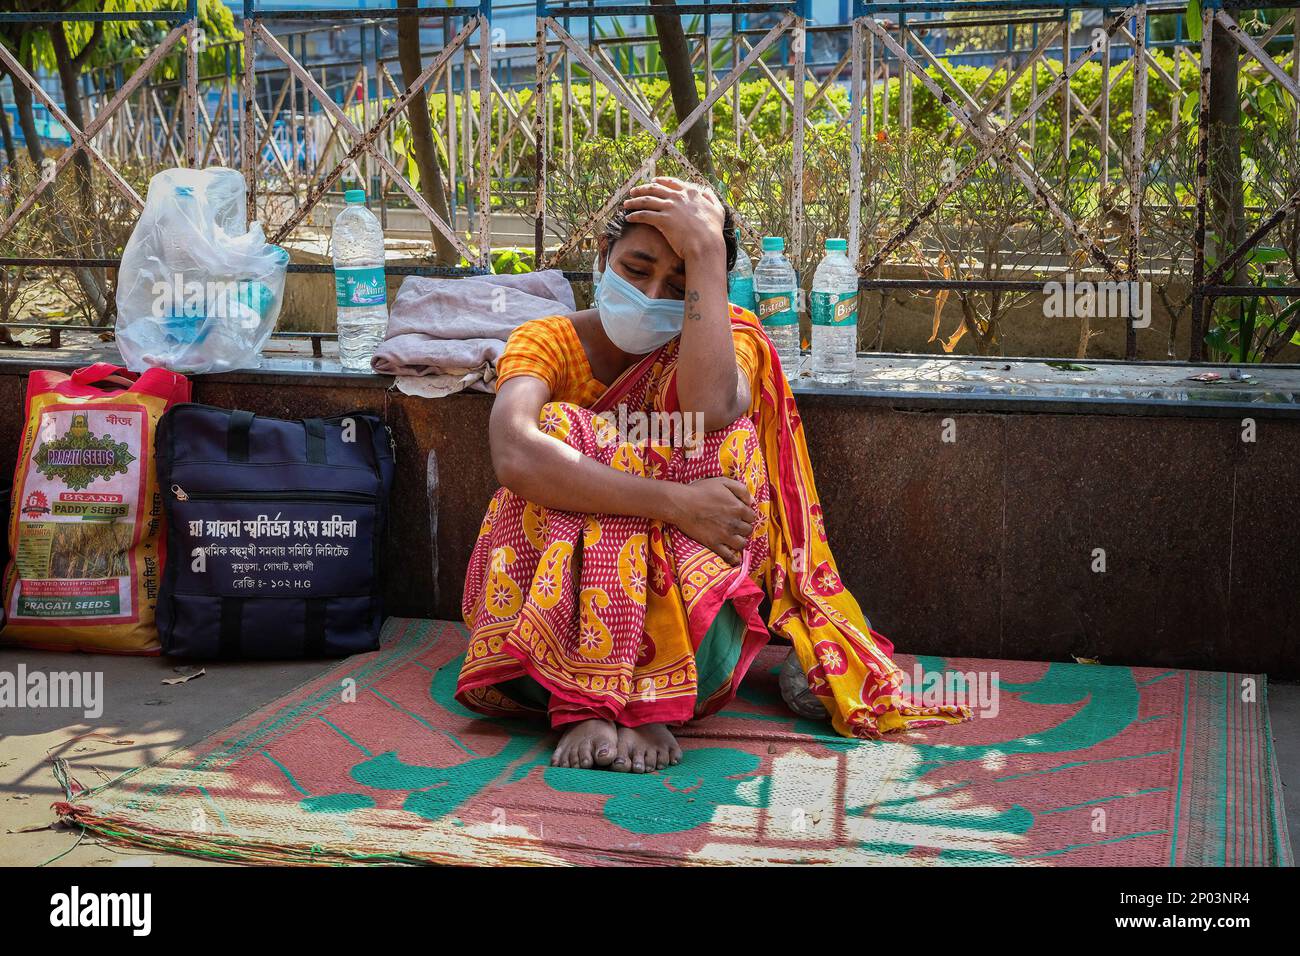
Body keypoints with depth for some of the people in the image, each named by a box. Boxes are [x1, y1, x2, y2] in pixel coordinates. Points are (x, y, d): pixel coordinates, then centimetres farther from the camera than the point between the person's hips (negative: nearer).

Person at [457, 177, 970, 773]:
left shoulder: (729, 338, 1)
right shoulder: (548, 342, -2)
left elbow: (712, 409, -27)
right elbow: (514, 455, -27)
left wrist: (706, 250, -21)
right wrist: (674, 503, -35)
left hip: (687, 616, 1)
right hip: (556, 604, -1)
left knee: (726, 440, -20)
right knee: (563, 429, -23)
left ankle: (652, 700, -32)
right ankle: (584, 705, -35)